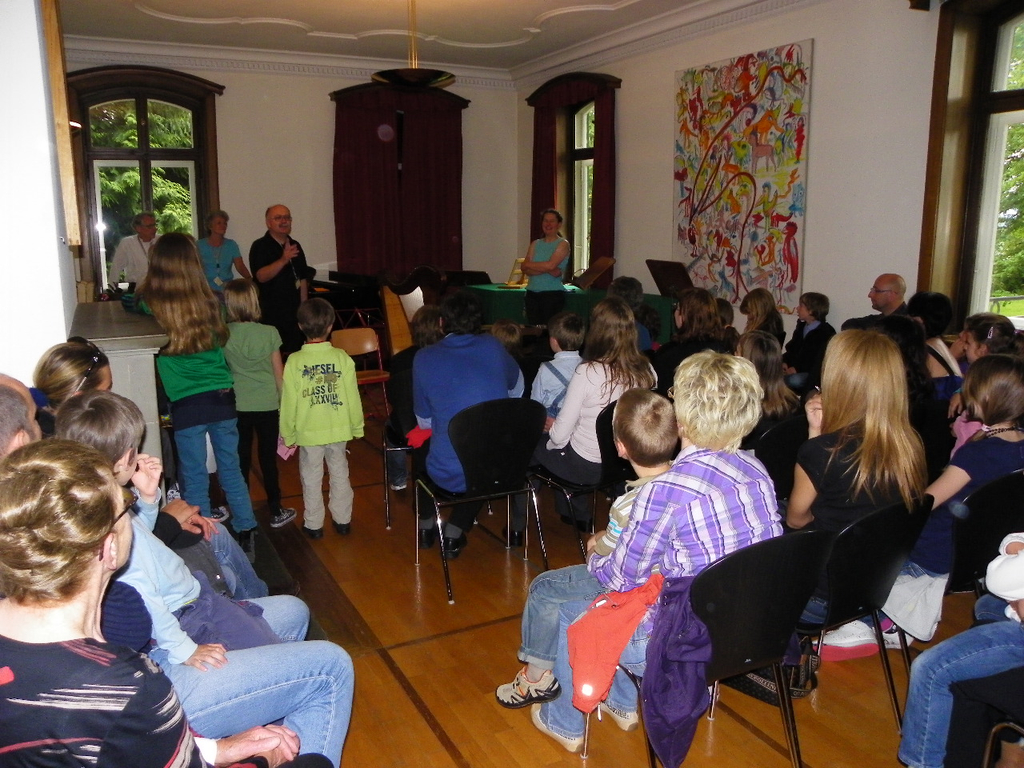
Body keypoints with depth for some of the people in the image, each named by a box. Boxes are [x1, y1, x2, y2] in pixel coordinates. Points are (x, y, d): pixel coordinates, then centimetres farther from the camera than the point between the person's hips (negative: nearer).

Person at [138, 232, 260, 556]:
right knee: (231, 471, 15)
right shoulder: (208, 302, -2)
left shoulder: (150, 304, -11)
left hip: (187, 405, -3)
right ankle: (247, 537, 23)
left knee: (194, 479, 10)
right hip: (223, 398, 3)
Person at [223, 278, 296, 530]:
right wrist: (284, 401, 8)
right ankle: (276, 512, 18)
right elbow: (278, 371, -3)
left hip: (237, 406, 1)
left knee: (241, 459, 12)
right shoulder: (269, 333, -10)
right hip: (267, 405, -1)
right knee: (268, 458, 9)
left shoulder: (223, 334, -9)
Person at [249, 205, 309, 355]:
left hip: (293, 311, 6)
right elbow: (261, 276, -18)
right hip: (269, 314, -6)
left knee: (293, 353, 7)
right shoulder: (260, 247, -4)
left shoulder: (295, 246, 15)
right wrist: (283, 260, -31)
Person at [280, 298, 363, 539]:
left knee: (311, 478, 13)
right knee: (340, 474, 16)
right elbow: (353, 396, -4)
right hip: (339, 429, 1)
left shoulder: (294, 361, -12)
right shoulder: (342, 358, -10)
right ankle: (343, 520, 27)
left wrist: (288, 433, 5)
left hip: (309, 431, -1)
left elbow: (289, 402, -7)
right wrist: (357, 426, 9)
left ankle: (313, 524, 24)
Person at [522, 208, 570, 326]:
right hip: (532, 293, 4)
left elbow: (550, 265, -13)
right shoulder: (535, 244, 14)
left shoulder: (563, 244, 2)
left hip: (553, 294, -4)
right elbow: (525, 270, 2)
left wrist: (529, 265, -1)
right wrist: (548, 270, -12)